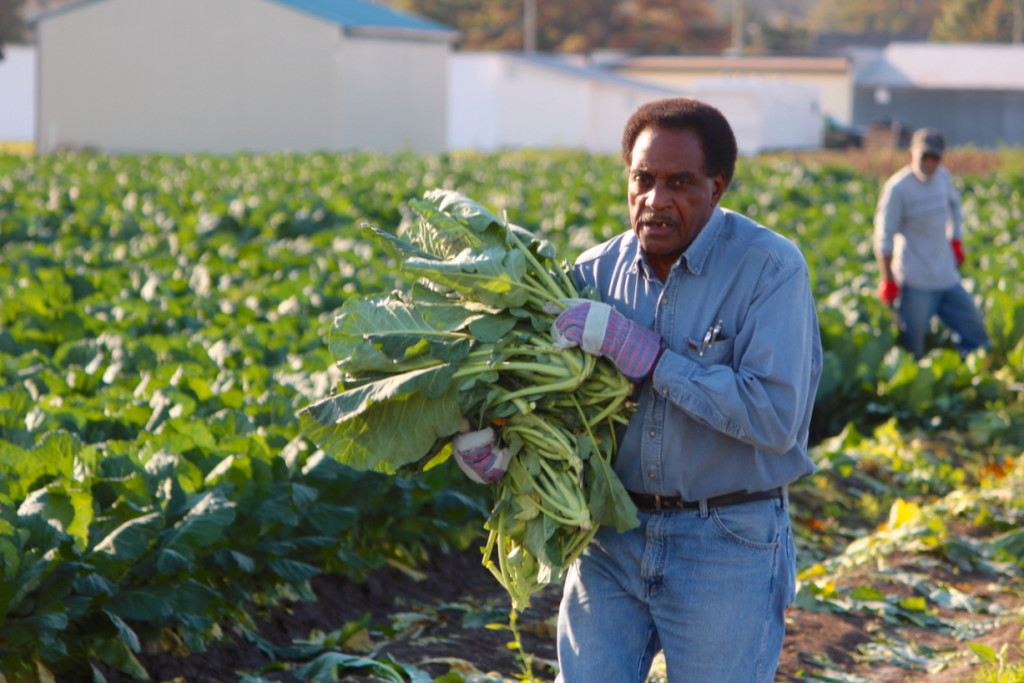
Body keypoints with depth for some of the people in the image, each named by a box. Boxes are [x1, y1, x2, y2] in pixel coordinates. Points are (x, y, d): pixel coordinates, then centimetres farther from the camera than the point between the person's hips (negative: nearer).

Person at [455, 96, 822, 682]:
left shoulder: (771, 269, -13)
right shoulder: (598, 271, 2)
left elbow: (775, 415, -24)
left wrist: (643, 353, -23)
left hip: (726, 546, -4)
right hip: (613, 537, 4)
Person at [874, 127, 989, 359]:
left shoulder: (943, 177, 7)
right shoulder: (897, 187, -12)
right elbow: (884, 237, -10)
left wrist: (956, 242, 19)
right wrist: (888, 280, -12)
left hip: (948, 279, 7)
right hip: (915, 283, -7)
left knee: (975, 335, 10)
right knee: (912, 351, -3)